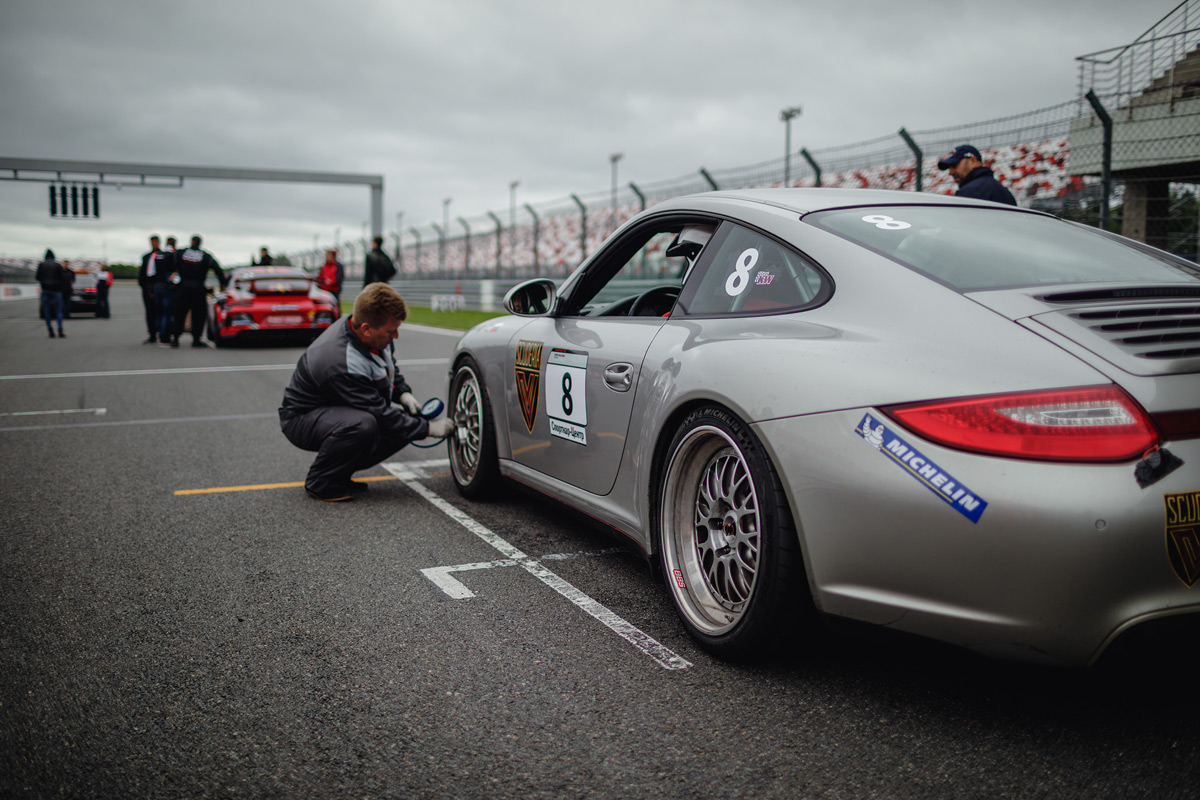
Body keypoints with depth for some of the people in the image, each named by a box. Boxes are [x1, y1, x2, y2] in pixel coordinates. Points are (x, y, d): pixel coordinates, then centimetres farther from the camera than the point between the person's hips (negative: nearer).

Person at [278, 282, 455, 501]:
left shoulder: (376, 336, -10)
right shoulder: (343, 364, -36)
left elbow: (389, 367, 15)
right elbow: (380, 415, -29)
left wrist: (403, 393, -3)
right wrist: (428, 428, -23)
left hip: (341, 409, 9)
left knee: (405, 421, -5)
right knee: (362, 424, -39)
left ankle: (340, 474, 6)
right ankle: (319, 482, -14)